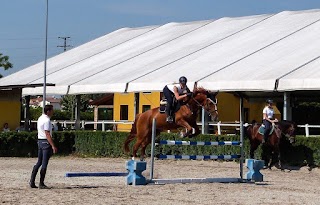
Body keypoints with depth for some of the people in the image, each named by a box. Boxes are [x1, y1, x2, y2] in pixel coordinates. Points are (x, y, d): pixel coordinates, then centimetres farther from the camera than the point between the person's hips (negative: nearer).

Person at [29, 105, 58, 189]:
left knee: (39, 162, 14)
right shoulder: (47, 120, -16)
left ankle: (32, 182, 12)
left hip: (39, 141, 9)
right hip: (46, 142, -9)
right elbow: (47, 134, -21)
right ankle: (41, 183, 0)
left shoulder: (40, 118, 13)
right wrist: (53, 146, -23)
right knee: (44, 164, -3)